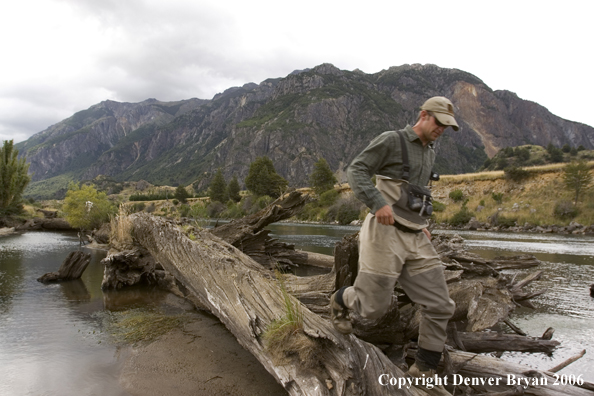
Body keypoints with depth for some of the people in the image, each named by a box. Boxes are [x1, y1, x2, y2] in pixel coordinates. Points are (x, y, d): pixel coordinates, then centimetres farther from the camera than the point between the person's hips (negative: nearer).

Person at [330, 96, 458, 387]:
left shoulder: (429, 154, 19)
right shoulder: (391, 140, -5)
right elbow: (356, 170, -12)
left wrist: (422, 225, 19)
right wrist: (378, 203, -26)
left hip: (415, 239, 7)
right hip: (386, 233, -7)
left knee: (439, 306, 2)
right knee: (373, 307, -2)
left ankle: (425, 368, 18)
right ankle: (341, 300, 32)